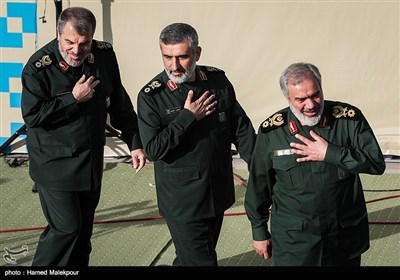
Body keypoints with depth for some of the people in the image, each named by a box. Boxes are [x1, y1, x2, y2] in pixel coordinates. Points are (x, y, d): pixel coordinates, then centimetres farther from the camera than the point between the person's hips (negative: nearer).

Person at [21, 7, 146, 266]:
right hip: (55, 164, -5)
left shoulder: (104, 55, -3)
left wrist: (135, 143, 5)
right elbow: (32, 116, -19)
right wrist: (74, 99, -21)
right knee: (66, 228, -8)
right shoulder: (39, 66, -17)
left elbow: (119, 103, 6)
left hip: (91, 162, 5)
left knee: (84, 229, 14)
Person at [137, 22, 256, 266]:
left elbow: (242, 129, 6)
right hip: (182, 202, -5)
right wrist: (188, 117, -19)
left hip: (218, 193, 5)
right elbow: (153, 150, -19)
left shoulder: (218, 81, -2)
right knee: (200, 261, -5)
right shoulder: (151, 97, -14)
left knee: (190, 257, 21)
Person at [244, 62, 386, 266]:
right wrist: (259, 231, 8)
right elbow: (258, 185, 2)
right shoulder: (271, 131, -7)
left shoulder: (349, 119, -7)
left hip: (347, 237, 1)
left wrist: (330, 153, -19)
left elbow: (377, 163, -11)